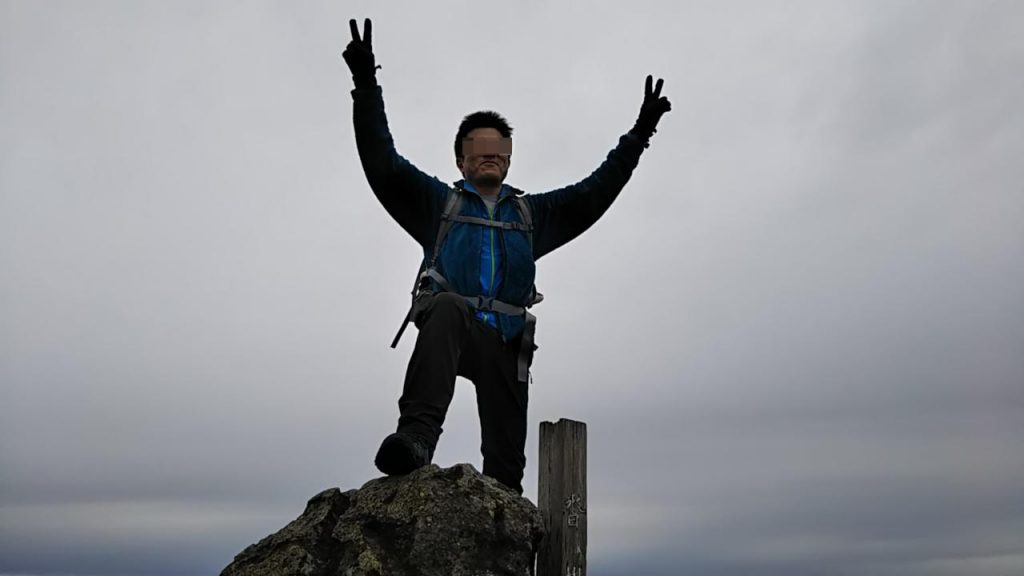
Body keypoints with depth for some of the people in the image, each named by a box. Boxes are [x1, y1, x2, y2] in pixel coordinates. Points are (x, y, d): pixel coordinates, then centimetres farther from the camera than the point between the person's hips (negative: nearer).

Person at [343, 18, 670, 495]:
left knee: (506, 458, -6)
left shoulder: (533, 214, 25)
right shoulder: (437, 202, 17)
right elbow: (383, 163, 7)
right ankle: (416, 434, -51)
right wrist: (366, 86, -5)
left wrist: (639, 134, 15)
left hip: (506, 343, 4)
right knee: (447, 308, -40)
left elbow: (595, 192, 23)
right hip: (450, 329, -3)